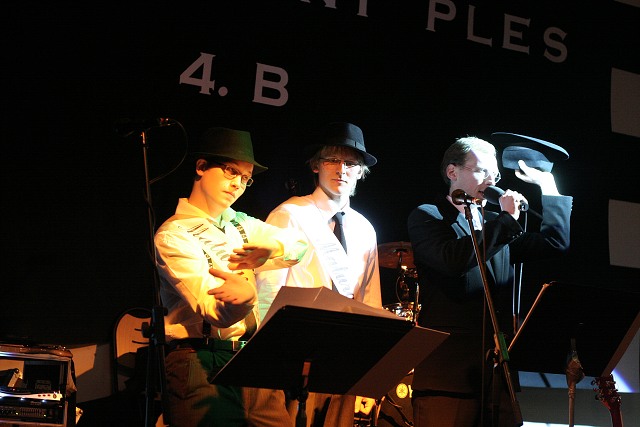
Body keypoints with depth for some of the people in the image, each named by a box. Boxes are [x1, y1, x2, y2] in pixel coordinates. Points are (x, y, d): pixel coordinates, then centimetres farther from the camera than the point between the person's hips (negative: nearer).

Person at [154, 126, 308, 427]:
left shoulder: (241, 225, 18)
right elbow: (218, 313, -18)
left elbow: (299, 244, 13)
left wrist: (272, 249, -9)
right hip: (201, 365, -6)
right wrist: (244, 297, -42)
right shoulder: (173, 235, -7)